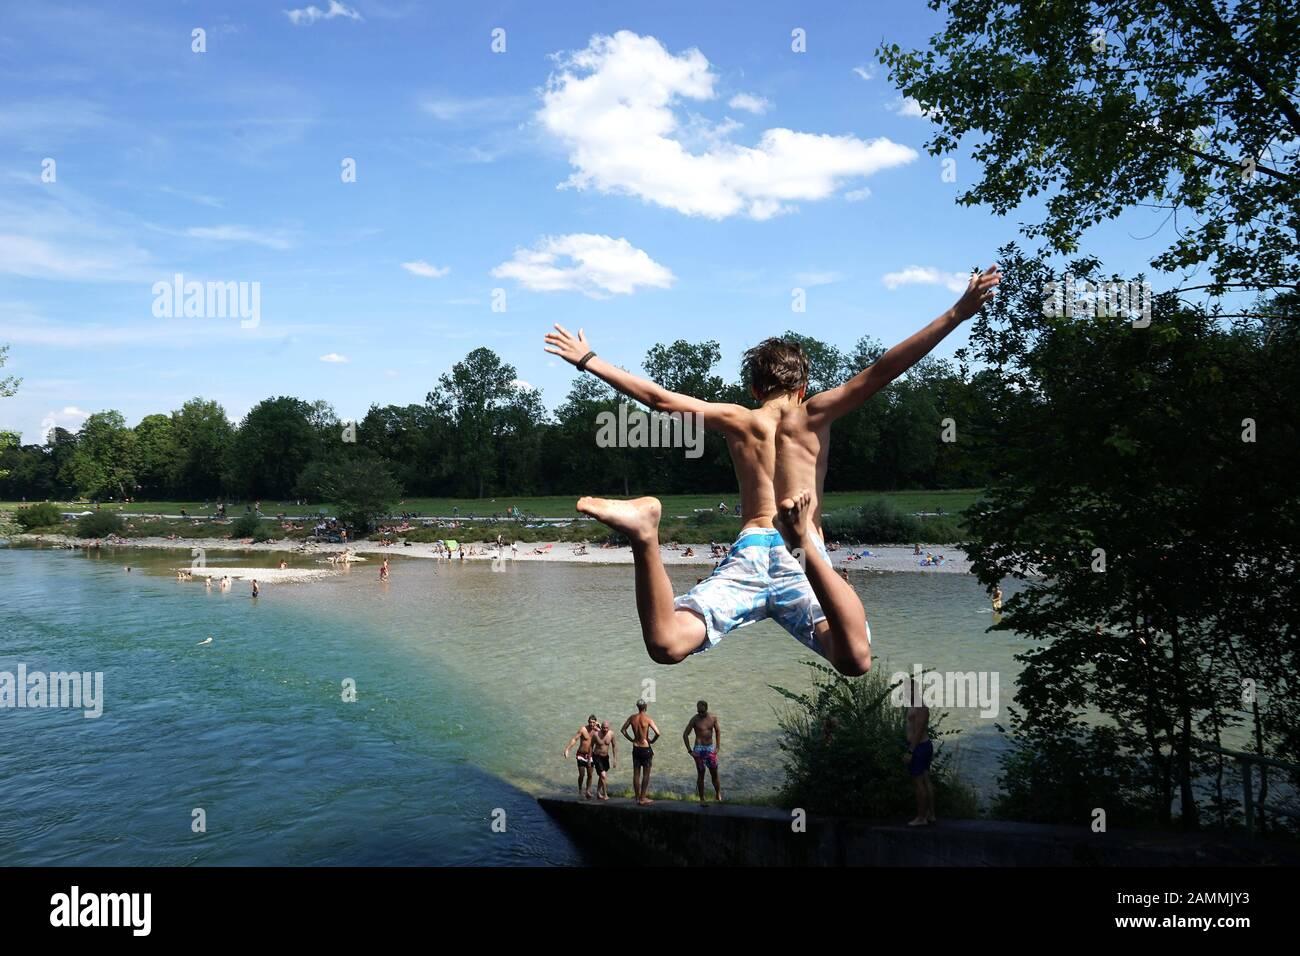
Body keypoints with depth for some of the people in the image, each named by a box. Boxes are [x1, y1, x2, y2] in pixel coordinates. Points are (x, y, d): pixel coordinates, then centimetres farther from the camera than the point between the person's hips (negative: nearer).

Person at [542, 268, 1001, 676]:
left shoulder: (736, 419, 19)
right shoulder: (813, 413, 14)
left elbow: (658, 397, 20)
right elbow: (880, 372, 8)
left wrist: (586, 360, 28)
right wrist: (958, 313, 9)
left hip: (749, 551, 2)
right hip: (798, 559, -1)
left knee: (666, 644, -15)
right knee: (854, 661, -23)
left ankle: (646, 533, -37)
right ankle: (803, 542, -41)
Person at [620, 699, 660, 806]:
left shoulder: (632, 718, 0)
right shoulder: (647, 718, -14)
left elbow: (623, 730, 10)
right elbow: (657, 733, -22)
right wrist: (652, 741, -5)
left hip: (635, 748, 4)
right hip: (646, 748, -4)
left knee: (636, 774, 10)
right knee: (646, 774, 5)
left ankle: (637, 798, 15)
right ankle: (643, 798, 5)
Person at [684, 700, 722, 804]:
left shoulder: (713, 718, 0)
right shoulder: (694, 720, -8)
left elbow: (718, 731, 13)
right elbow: (685, 734, -4)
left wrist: (717, 747, 5)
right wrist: (690, 750, -8)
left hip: (711, 748, 2)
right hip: (699, 749, -2)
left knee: (714, 773, 3)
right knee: (700, 774, 2)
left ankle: (718, 793, 21)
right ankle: (701, 799, 8)